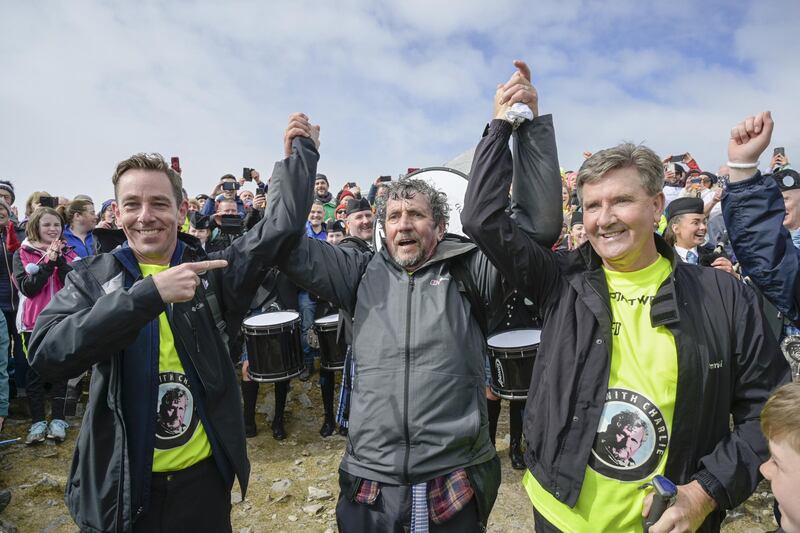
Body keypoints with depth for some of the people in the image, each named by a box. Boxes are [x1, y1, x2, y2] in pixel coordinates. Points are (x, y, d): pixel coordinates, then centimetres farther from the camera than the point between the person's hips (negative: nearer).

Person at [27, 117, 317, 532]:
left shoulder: (210, 269, -4)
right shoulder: (91, 277, -5)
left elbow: (282, 225, -12)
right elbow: (46, 354, -21)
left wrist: (298, 149, -11)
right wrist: (151, 292, -30)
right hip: (119, 484, 0)